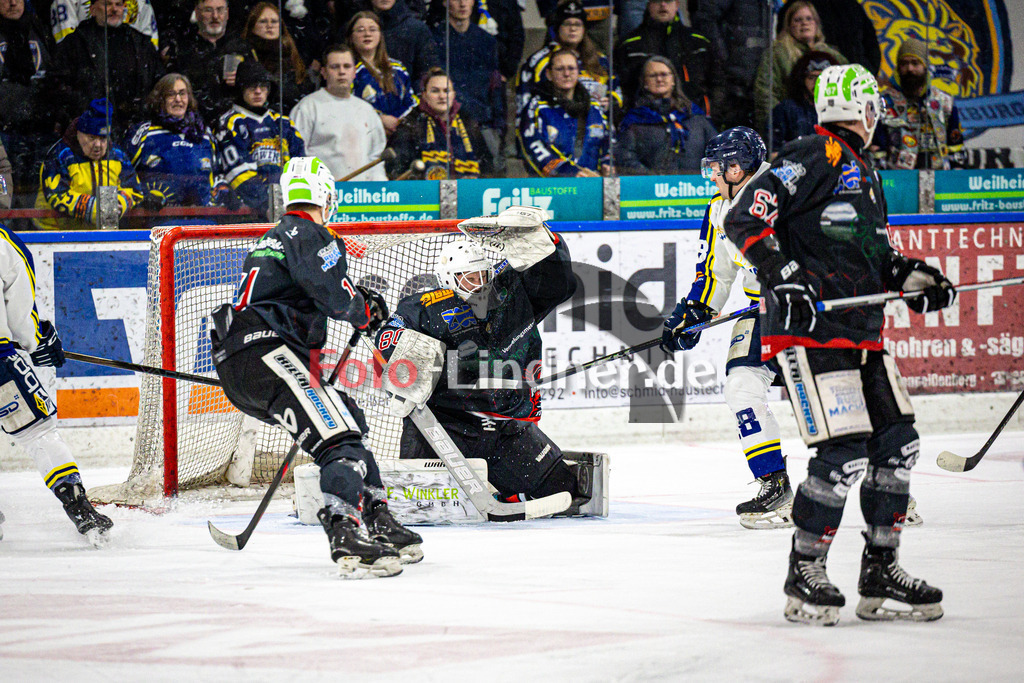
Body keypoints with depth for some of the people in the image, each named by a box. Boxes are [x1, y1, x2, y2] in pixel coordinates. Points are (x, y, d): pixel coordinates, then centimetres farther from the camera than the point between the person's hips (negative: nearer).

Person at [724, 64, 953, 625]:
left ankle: (880, 572, 18)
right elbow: (746, 218, -16)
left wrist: (913, 278, 15)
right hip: (810, 330, -10)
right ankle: (804, 576, -2)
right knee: (844, 452, -15)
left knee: (897, 443, 7)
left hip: (860, 334, 10)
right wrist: (781, 274, -25)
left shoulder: (864, 173, 22)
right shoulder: (815, 157, -9)